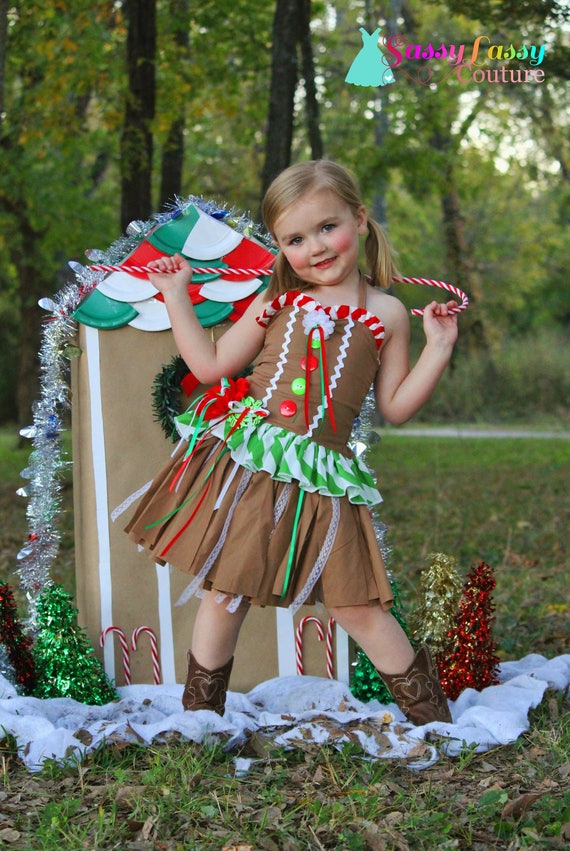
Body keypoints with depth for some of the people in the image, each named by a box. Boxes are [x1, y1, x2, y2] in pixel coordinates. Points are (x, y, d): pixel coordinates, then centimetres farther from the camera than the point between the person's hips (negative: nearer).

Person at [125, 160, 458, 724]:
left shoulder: (385, 312, 5)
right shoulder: (276, 301, 8)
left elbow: (394, 406, 6)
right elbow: (210, 364, 10)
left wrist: (438, 349, -3)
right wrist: (176, 297, 11)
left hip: (319, 476, -1)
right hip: (243, 465, 2)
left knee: (355, 604, -1)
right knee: (223, 594, 8)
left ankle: (431, 713, 18)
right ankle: (199, 710, 27)